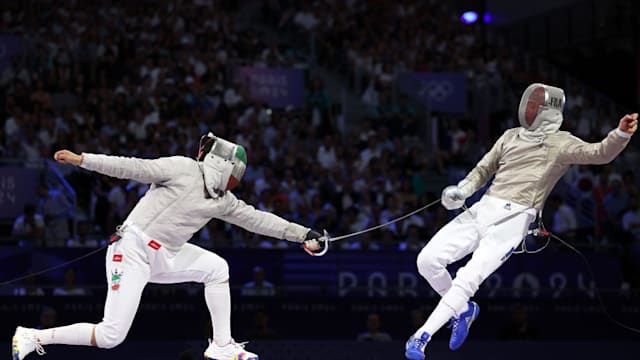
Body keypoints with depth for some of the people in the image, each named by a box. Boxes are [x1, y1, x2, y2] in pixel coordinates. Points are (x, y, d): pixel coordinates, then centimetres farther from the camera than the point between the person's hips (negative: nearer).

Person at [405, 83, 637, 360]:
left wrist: (621, 134, -31)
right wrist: (462, 190, 2)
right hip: (482, 209, 5)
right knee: (428, 260, -6)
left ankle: (422, 337, -12)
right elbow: (484, 170, 23)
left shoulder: (560, 143, 2)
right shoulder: (511, 136, 17)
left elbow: (600, 154, -11)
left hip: (513, 219, -5)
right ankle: (463, 311, 19)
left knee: (468, 279, -20)